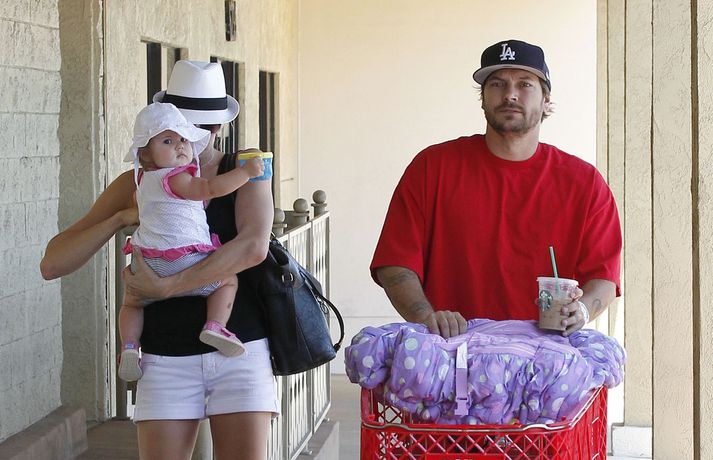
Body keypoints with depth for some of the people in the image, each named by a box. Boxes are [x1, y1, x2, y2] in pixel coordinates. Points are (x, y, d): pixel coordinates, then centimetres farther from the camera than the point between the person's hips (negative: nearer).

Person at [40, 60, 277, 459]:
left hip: (240, 351, -1)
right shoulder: (136, 184, 3)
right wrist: (121, 218, -14)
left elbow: (254, 247, -22)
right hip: (168, 361, 1)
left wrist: (167, 286, -25)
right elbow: (52, 265, -1)